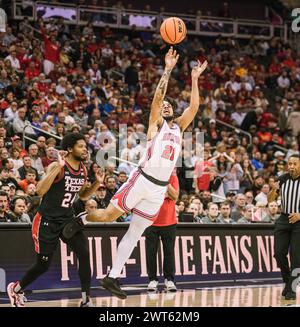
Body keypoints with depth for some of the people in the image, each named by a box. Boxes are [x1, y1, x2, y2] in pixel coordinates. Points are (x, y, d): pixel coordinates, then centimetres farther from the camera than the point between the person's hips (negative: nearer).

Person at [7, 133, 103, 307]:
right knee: (43, 265, 4)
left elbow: (83, 196, 17)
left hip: (67, 219, 6)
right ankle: (16, 289, 32)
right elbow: (40, 190, -32)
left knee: (84, 254, -15)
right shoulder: (57, 166, -20)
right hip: (47, 220, -6)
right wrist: (59, 167, -38)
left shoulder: (83, 170, 2)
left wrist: (97, 183, -2)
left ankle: (86, 300, -8)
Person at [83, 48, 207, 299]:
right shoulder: (156, 125, 5)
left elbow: (194, 107, 11)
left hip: (159, 188, 5)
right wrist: (168, 69, -12)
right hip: (142, 179, -5)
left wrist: (195, 79, 10)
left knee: (135, 233, 6)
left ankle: (112, 278, 9)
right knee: (109, 215, -9)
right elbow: (158, 96, -8)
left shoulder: (179, 127, 19)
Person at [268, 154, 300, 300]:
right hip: (283, 219, 3)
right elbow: (270, 200, 7)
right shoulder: (282, 180, 0)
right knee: (279, 253, -1)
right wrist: (274, 190, -14)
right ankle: (287, 281, 20)